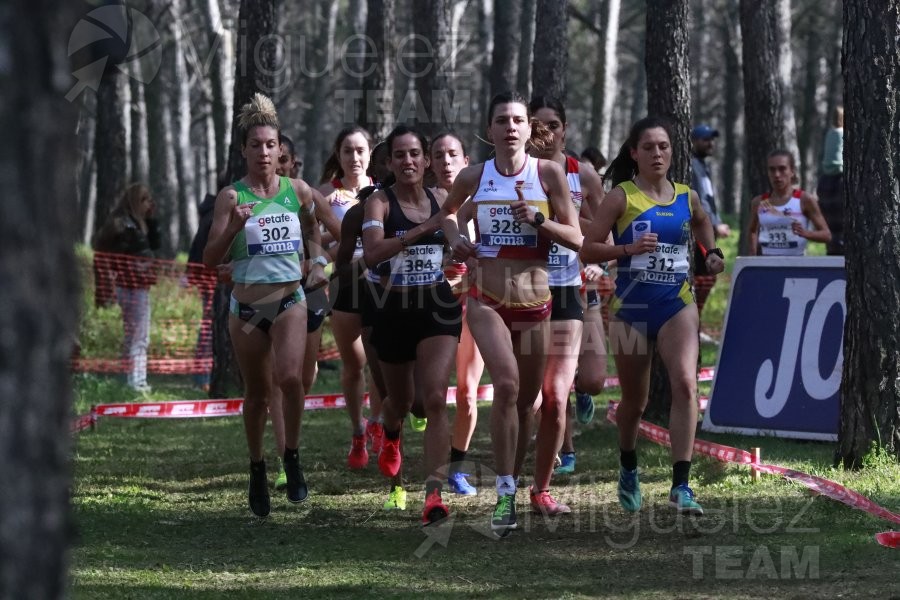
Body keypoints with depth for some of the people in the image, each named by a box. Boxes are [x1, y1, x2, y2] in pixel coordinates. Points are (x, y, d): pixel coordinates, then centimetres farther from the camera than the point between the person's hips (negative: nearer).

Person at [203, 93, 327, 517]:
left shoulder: (298, 191, 2)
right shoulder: (232, 196, -6)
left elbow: (314, 231, 24)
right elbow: (211, 259, -11)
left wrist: (318, 262, 11)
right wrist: (234, 227, -26)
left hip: (290, 299, 0)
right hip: (246, 303, 0)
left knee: (289, 377, -22)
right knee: (257, 393, 8)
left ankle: (292, 457, -3)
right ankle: (257, 470, 27)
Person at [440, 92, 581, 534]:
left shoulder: (548, 173, -1)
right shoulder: (474, 177, 2)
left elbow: (576, 238, -1)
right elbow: (447, 211, 24)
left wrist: (537, 219, -16)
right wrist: (454, 239, 4)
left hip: (535, 301, 1)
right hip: (487, 301, -1)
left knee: (527, 398, 9)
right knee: (506, 385, -22)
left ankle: (512, 478, 30)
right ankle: (505, 493, -19)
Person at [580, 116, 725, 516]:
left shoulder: (687, 197, 6)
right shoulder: (621, 197, -4)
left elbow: (702, 221, 31)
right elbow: (588, 250, -7)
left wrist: (712, 251, 13)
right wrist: (628, 248, -22)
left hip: (677, 305, 2)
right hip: (631, 308, -1)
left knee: (685, 384, -21)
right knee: (634, 401, 11)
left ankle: (681, 484, -24)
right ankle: (628, 472, 39)